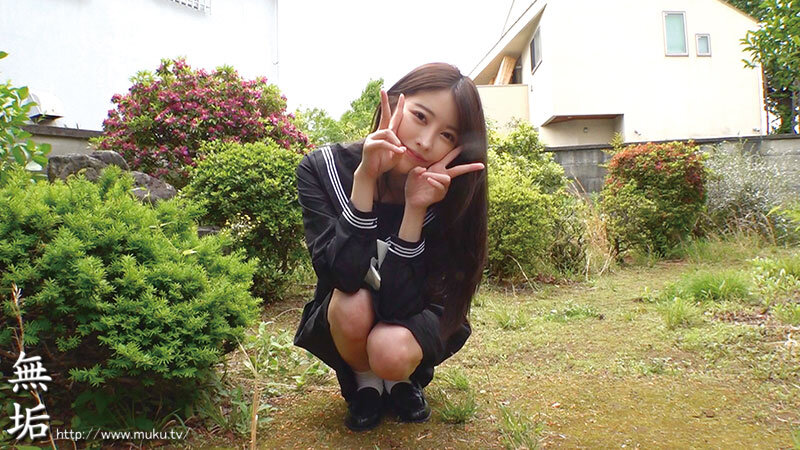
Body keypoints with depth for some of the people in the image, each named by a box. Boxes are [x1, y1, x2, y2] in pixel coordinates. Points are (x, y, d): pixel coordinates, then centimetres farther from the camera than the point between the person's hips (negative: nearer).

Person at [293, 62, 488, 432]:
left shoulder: (446, 193, -22)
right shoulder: (323, 168, -22)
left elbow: (399, 304, -28)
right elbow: (344, 277, -34)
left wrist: (416, 208, -38)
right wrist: (365, 177, -42)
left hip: (412, 323, 0)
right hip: (342, 326, 1)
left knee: (390, 351, -32)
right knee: (354, 306, -33)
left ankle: (405, 379, 7)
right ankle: (364, 382, 2)